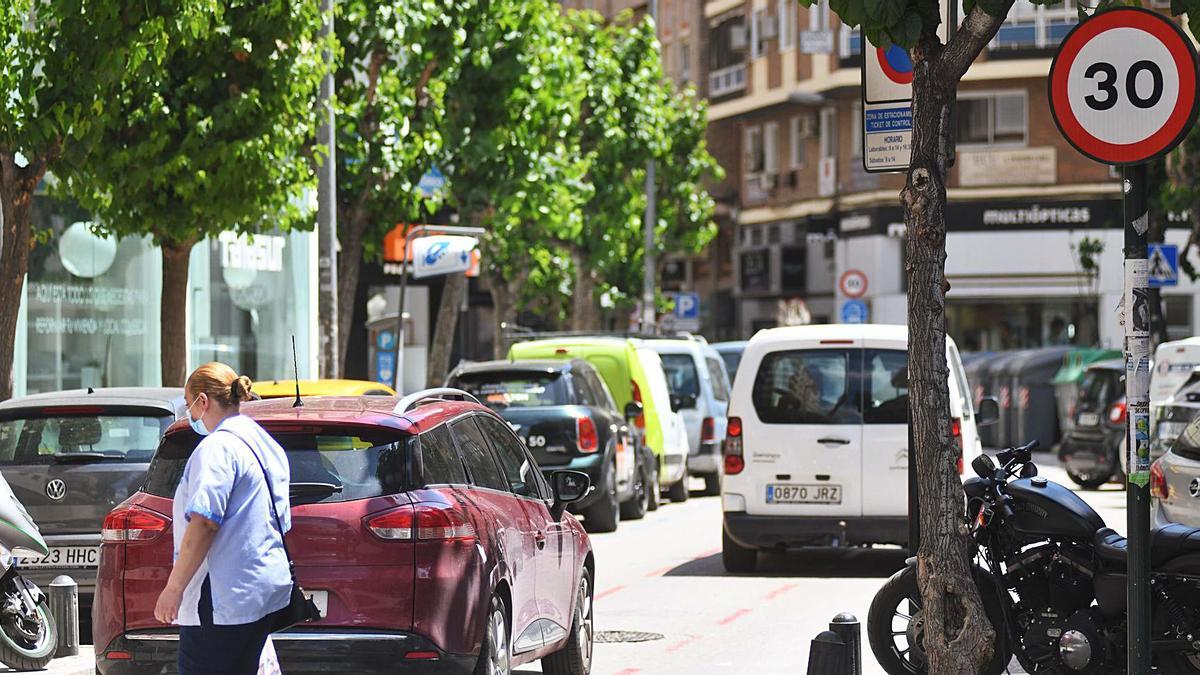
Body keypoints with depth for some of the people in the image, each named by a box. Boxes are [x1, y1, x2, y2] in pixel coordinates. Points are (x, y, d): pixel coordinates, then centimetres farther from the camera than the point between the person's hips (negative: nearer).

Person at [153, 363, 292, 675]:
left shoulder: (218, 447, -13)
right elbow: (281, 523, 24)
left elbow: (203, 523, -21)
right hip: (266, 590, 10)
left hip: (223, 598, -10)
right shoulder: (266, 446, 17)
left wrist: (174, 587, -18)